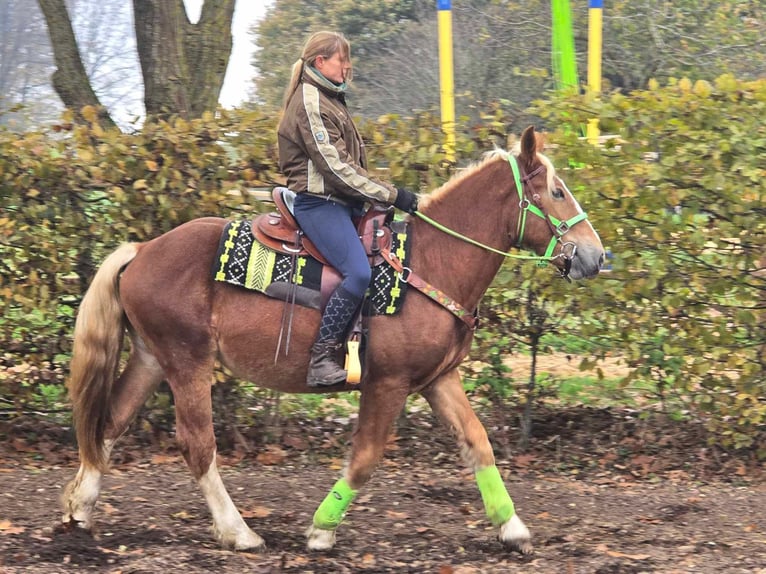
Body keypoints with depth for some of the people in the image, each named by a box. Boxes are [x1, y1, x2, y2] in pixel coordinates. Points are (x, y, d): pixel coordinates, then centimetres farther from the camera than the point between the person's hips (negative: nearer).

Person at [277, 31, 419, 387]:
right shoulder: (309, 103, -13)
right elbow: (336, 168, -19)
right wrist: (390, 195, -18)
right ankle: (320, 360, -23)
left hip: (340, 201, 11)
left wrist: (388, 195, 14)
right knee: (358, 272, -25)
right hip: (318, 203, -11)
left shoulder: (329, 99, 19)